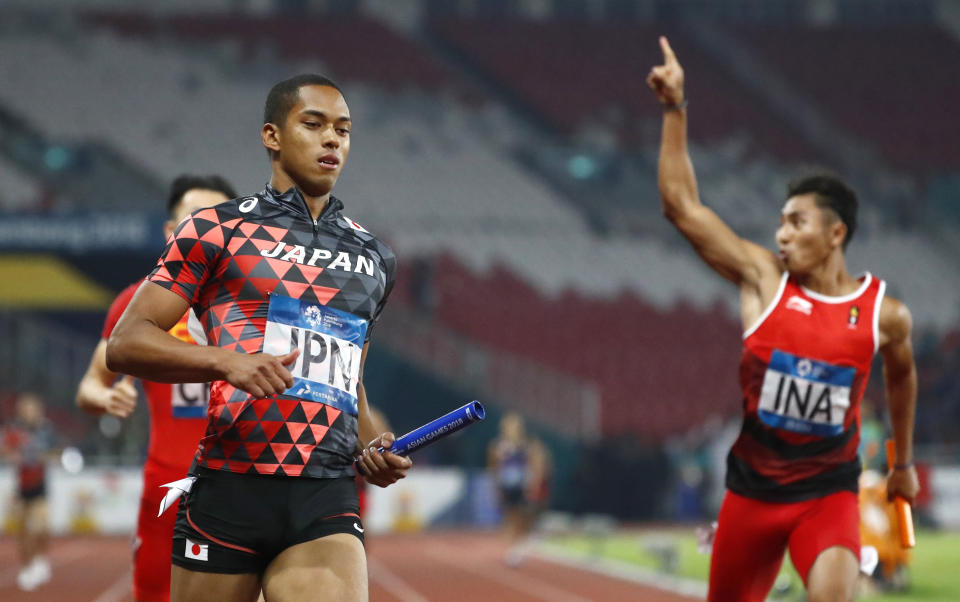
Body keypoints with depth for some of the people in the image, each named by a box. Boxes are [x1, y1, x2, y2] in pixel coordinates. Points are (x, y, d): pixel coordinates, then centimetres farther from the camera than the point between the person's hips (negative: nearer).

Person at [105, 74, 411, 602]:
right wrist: (226, 361, -18)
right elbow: (124, 344, -2)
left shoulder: (374, 259, 20)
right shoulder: (217, 230, 4)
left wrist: (370, 446, 12)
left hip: (326, 501, 3)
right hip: (228, 492, -3)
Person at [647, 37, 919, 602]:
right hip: (753, 485, 2)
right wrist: (676, 110, -16)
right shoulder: (763, 277, -6)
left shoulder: (886, 314, -5)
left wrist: (904, 461, 26)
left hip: (829, 489, -2)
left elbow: (902, 375, 17)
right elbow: (682, 204, -10)